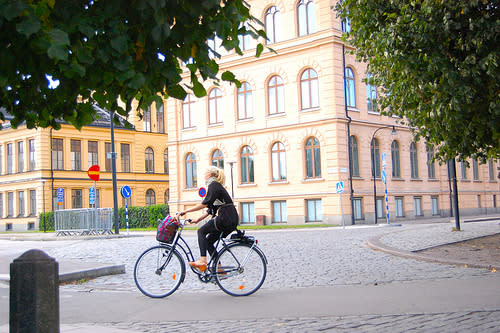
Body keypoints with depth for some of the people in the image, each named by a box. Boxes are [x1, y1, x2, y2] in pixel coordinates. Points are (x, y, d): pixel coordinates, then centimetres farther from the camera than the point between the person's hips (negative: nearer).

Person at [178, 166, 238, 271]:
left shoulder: (213, 185, -7)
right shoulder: (215, 185, 24)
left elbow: (205, 204, -18)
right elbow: (210, 210, 24)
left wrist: (186, 211, -17)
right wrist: (198, 219, 18)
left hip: (226, 218, -9)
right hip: (231, 220, 9)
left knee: (202, 231, -7)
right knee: (209, 241, 10)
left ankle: (203, 261, -17)